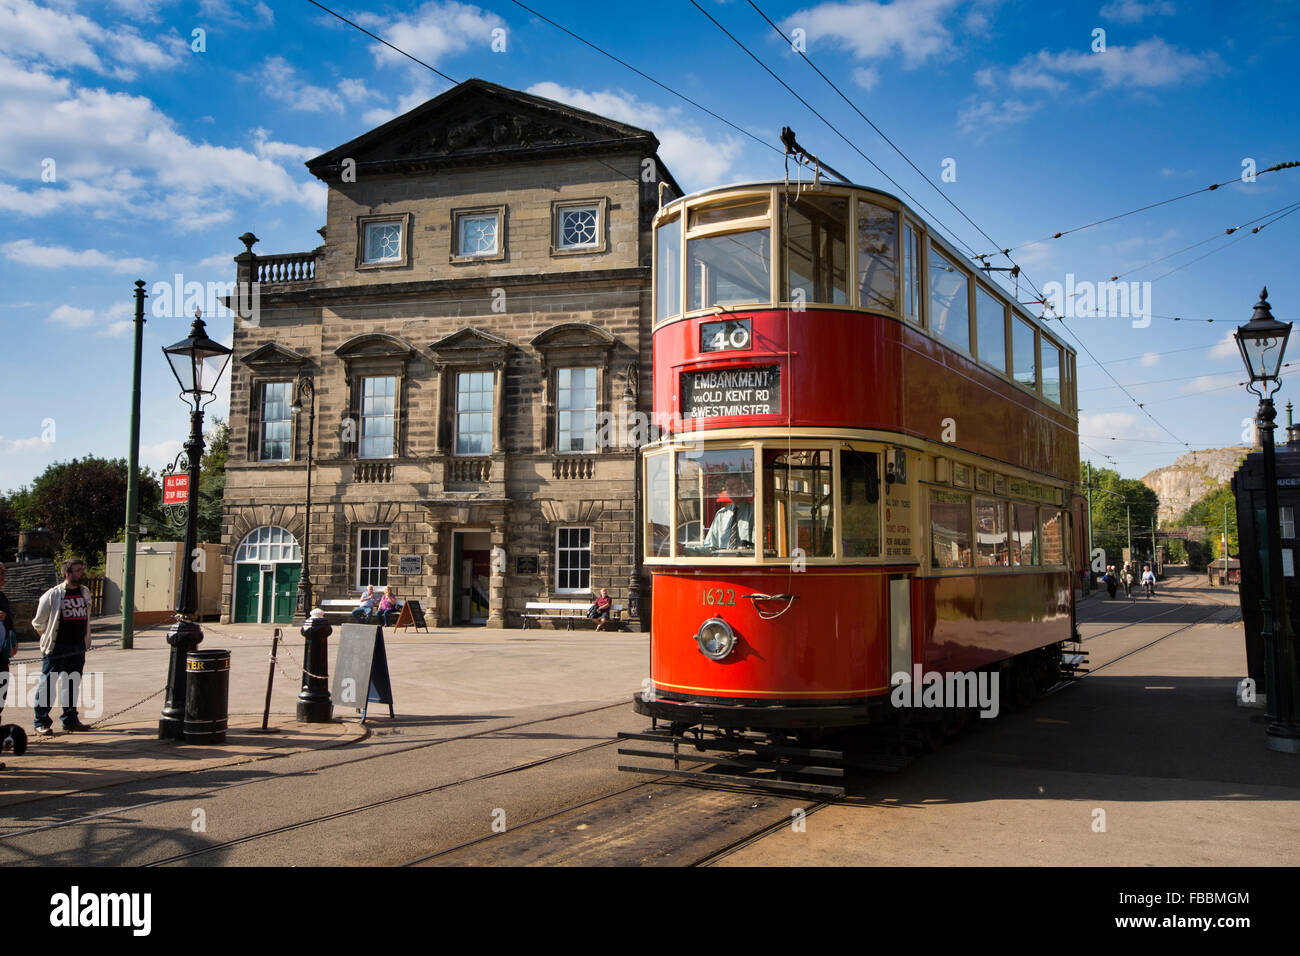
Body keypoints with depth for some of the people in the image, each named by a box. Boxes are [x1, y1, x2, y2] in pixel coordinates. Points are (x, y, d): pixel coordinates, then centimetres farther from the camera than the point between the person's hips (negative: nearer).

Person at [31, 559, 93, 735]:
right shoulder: (53, 595, -9)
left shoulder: (85, 592, 9)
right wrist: (49, 639, 4)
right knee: (47, 685, 0)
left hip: (78, 647, 6)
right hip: (57, 649, -6)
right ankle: (41, 722, 8)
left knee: (73, 684, 11)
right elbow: (38, 622, -1)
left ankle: (70, 720, 20)